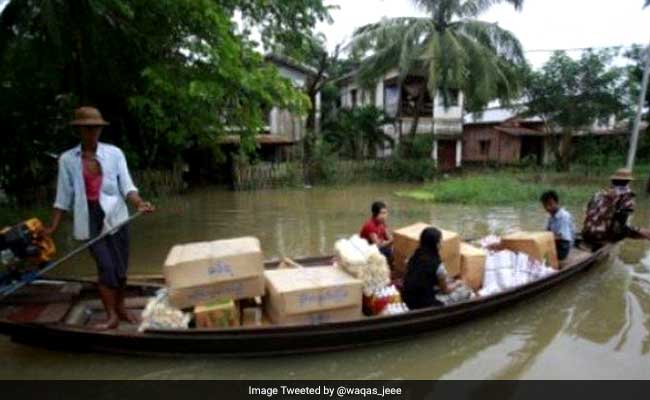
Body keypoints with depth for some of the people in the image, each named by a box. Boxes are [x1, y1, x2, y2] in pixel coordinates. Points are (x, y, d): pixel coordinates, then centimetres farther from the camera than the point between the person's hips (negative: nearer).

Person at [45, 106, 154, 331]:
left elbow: (126, 185, -4)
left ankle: (120, 308, 28)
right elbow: (64, 195, 5)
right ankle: (111, 316, 5)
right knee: (105, 265, -7)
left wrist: (139, 203, -23)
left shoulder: (114, 153, 0)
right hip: (90, 218, -1)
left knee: (120, 266, 8)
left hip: (115, 215, 1)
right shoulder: (67, 159, 2)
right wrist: (53, 227, 3)